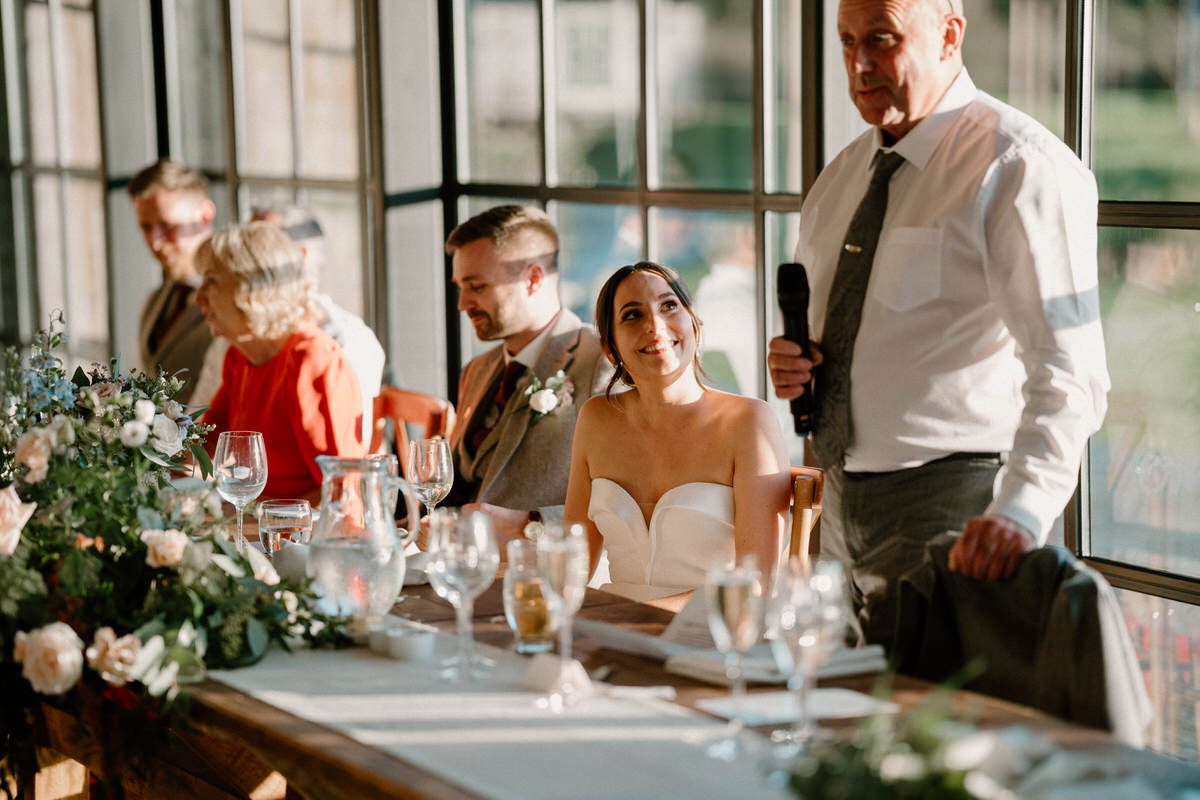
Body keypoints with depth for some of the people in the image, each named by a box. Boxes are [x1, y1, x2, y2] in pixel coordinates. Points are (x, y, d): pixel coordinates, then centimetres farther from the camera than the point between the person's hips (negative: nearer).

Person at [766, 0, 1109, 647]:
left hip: (952, 503, -7)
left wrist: (1020, 511, -37)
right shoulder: (840, 178, 13)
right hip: (842, 507, 7)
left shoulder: (1016, 164, -13)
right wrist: (792, 364, 3)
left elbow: (1067, 368, -23)